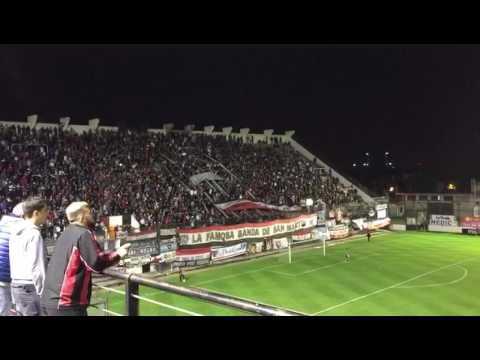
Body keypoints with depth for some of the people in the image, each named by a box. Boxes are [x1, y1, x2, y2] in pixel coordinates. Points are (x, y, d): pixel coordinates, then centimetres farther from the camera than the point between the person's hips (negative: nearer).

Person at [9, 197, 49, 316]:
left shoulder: (16, 232, 11)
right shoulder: (34, 234, -15)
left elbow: (13, 262, 16)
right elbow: (37, 268, -18)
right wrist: (44, 293, -14)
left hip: (16, 285, 9)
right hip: (30, 287, -9)